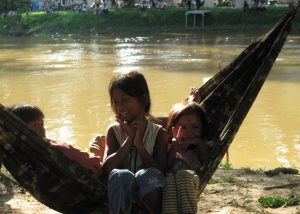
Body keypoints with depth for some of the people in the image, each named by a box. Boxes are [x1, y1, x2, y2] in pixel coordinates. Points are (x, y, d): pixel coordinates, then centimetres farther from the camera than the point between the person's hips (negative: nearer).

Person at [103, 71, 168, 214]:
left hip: (147, 192, -1)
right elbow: (107, 167, -8)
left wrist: (139, 143, -14)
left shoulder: (158, 133, 1)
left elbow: (160, 171, -9)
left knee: (148, 175, -35)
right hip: (122, 196, 1)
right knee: (121, 176, -33)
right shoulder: (114, 131, 6)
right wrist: (129, 139, -12)